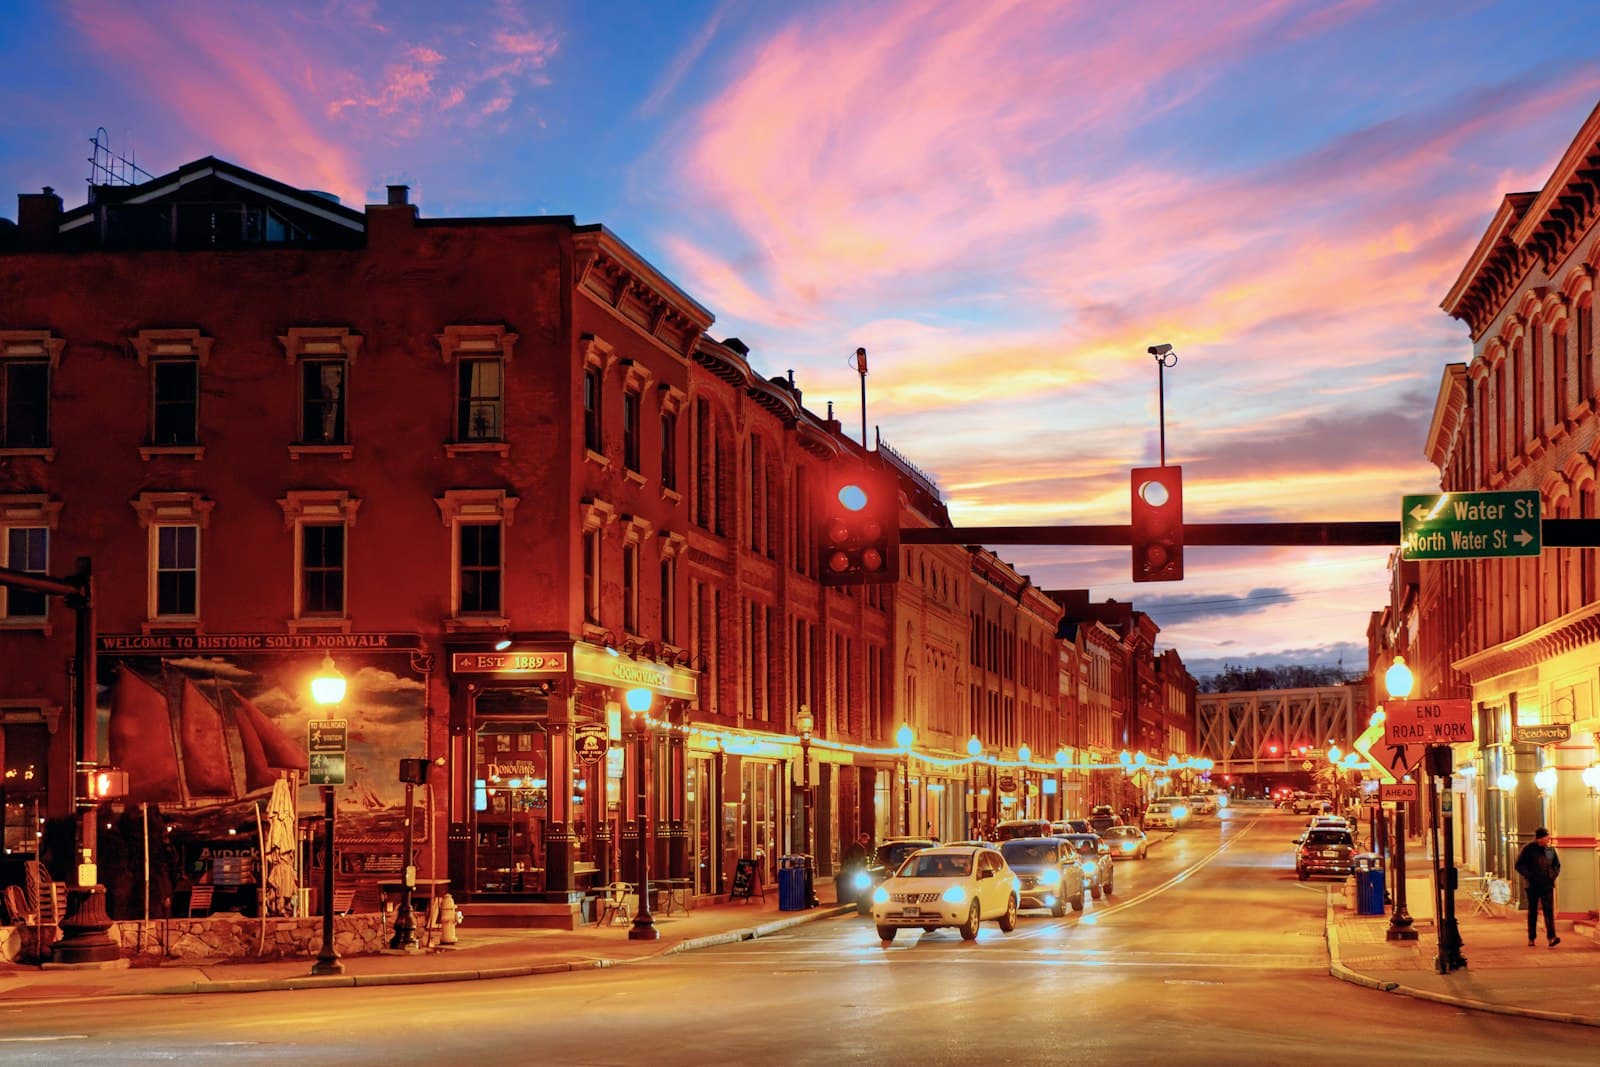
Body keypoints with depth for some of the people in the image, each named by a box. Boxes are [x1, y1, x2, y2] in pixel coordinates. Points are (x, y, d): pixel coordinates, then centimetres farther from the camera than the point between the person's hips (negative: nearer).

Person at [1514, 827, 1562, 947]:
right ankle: (1531, 938, 15)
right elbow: (1519, 865, -2)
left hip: (1547, 885, 2)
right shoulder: (1528, 849, -3)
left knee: (1549, 910, -9)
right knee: (1533, 912, 6)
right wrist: (1529, 876, -11)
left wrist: (1553, 875, 3)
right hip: (1532, 886, -2)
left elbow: (1557, 865, 20)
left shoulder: (1551, 849, 7)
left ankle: (1551, 937, -18)